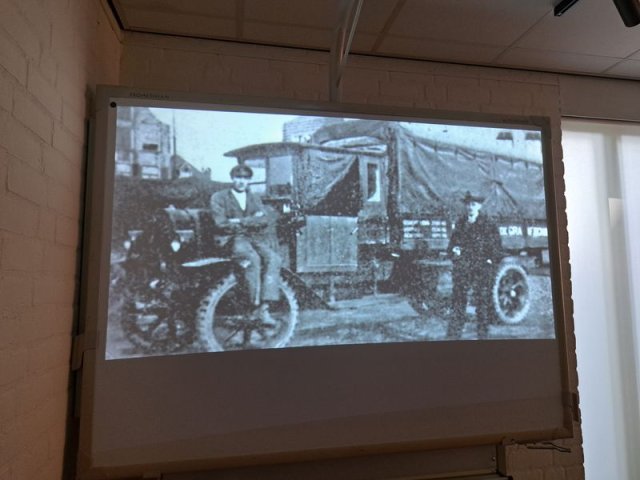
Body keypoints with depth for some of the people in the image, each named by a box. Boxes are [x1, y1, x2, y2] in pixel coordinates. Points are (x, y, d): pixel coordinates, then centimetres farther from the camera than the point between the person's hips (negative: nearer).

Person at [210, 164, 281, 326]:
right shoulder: (219, 197, 9)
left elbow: (266, 219, 3)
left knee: (273, 258, -26)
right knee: (253, 258, -34)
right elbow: (221, 223, -7)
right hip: (231, 239, -4)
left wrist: (241, 221, -10)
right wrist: (253, 221, -3)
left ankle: (264, 307, -29)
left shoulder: (254, 198, 21)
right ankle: (255, 305, -25)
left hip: (254, 238, 4)